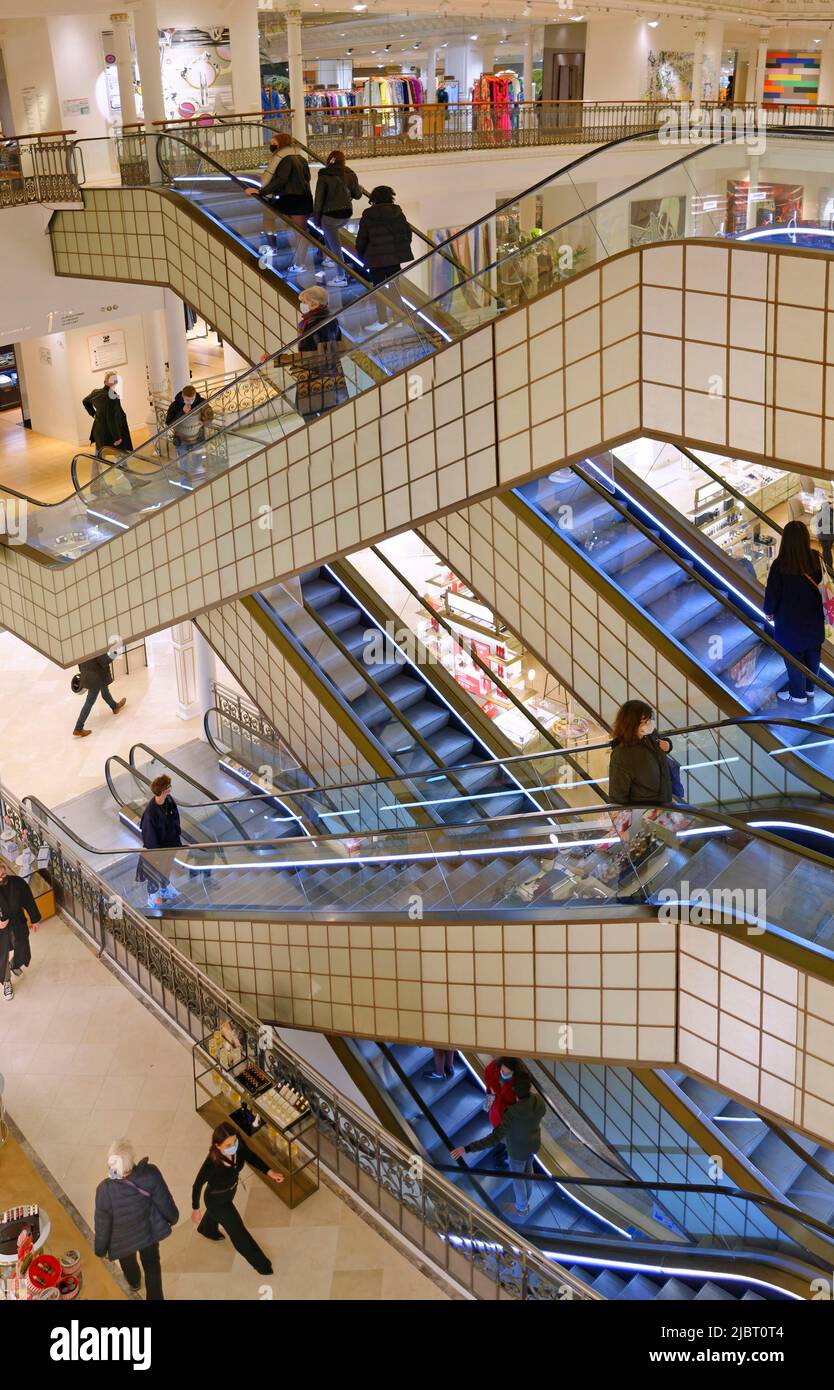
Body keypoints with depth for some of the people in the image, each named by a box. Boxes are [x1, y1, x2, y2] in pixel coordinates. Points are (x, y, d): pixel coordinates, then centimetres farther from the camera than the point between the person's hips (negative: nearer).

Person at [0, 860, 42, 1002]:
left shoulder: (18, 882, -17)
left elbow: (29, 901, -2)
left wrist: (34, 919, 7)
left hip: (19, 926, 2)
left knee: (23, 955, 19)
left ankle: (14, 965, 54)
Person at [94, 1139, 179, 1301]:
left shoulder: (105, 1189, -38)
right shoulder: (150, 1174, -35)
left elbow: (102, 1225, -22)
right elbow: (165, 1202, -17)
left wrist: (101, 1250, -1)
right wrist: (172, 1219, 6)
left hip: (123, 1238, 1)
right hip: (150, 1230, 0)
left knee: (128, 1262, 36)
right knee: (151, 1264, 29)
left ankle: (134, 1282, 66)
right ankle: (155, 1297, 45)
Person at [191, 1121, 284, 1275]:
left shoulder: (237, 1143, -31)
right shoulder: (212, 1164, -44)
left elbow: (250, 1156, -10)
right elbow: (198, 1184, -26)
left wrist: (270, 1172, -19)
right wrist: (195, 1209, -12)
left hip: (230, 1190, 6)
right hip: (217, 1200, -6)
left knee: (216, 1211, 38)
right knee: (238, 1231, 15)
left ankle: (207, 1229, 73)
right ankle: (260, 1263, 40)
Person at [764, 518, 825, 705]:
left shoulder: (780, 565, -23)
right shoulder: (816, 559, -13)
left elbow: (772, 593, -13)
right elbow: (822, 584, 2)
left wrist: (769, 611, 3)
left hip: (790, 621, -4)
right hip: (813, 618, 4)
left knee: (794, 658, 11)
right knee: (812, 655, 19)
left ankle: (798, 694, 22)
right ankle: (809, 689, 35)